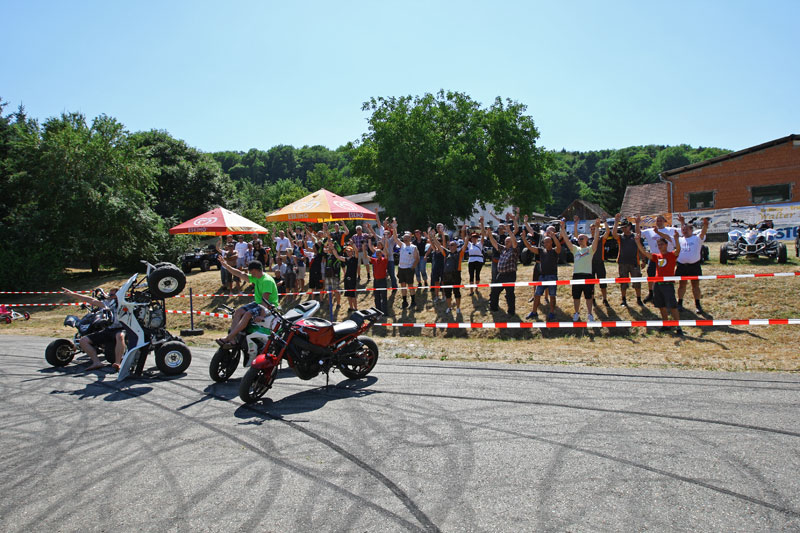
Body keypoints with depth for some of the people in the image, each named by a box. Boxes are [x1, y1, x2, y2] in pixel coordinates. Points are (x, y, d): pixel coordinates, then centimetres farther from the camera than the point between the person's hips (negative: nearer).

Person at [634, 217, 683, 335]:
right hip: (657, 284, 6)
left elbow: (678, 249, -21)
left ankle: (678, 327, -6)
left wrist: (676, 239, -37)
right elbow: (644, 252, 8)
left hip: (668, 284, -6)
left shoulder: (672, 255, -1)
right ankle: (665, 325, 21)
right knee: (661, 306, 10)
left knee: (673, 306, -8)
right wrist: (638, 242, -4)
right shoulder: (656, 256, 13)